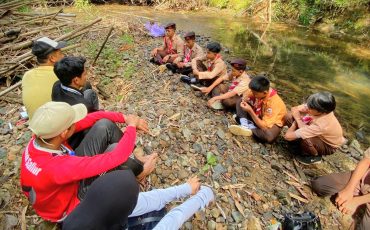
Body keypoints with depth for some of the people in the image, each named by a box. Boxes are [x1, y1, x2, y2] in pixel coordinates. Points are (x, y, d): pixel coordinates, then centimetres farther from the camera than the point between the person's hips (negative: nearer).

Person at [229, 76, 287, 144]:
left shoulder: (273, 103, -36)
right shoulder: (259, 91, -22)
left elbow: (264, 126, -35)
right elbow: (246, 94, 0)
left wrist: (250, 111, -40)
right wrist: (245, 99, -25)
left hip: (273, 122, -6)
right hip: (259, 115, 6)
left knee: (269, 136, -41)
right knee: (240, 102, -7)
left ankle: (250, 128, -14)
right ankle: (245, 125, -24)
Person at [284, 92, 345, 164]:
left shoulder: (319, 125, -43)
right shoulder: (321, 109, -26)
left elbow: (288, 136, -43)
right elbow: (294, 109, -10)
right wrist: (299, 120, -26)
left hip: (329, 146, -5)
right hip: (316, 132, 6)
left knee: (303, 139, -40)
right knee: (288, 117, -14)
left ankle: (314, 157, -6)